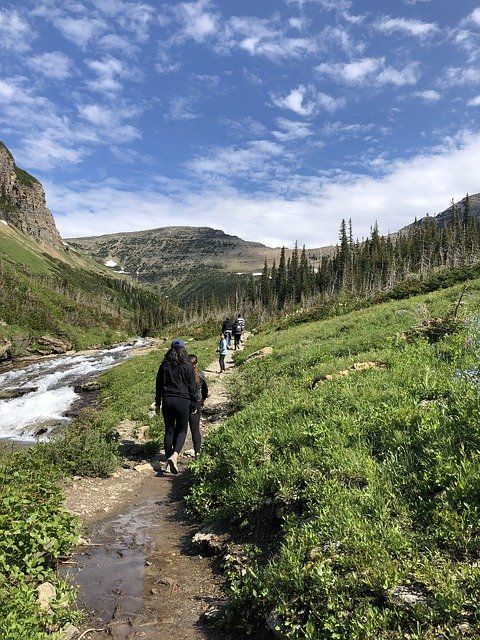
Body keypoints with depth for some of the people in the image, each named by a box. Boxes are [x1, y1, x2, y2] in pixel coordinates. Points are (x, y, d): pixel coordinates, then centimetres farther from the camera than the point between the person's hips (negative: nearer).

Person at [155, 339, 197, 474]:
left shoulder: (164, 365, 6)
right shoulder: (187, 366, -3)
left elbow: (158, 385, 10)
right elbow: (192, 387, 0)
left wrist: (157, 403, 18)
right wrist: (193, 405, 8)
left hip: (167, 401, 3)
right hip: (182, 401, -3)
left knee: (169, 430, 13)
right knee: (182, 430, 8)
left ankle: (168, 461, 16)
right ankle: (174, 455, -15)